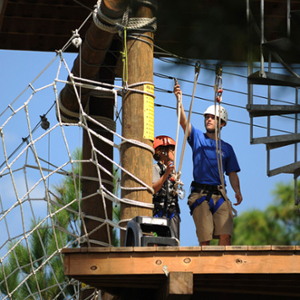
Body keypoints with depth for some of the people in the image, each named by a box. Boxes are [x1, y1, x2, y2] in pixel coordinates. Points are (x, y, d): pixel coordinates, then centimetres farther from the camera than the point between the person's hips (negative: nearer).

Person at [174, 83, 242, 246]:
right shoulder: (197, 137, 13)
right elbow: (183, 121, -3)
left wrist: (237, 191, -4)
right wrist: (179, 99, -19)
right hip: (200, 195, -1)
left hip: (220, 195, 1)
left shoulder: (227, 148, 18)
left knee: (225, 234, -15)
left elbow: (232, 173, 15)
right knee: (204, 238, -7)